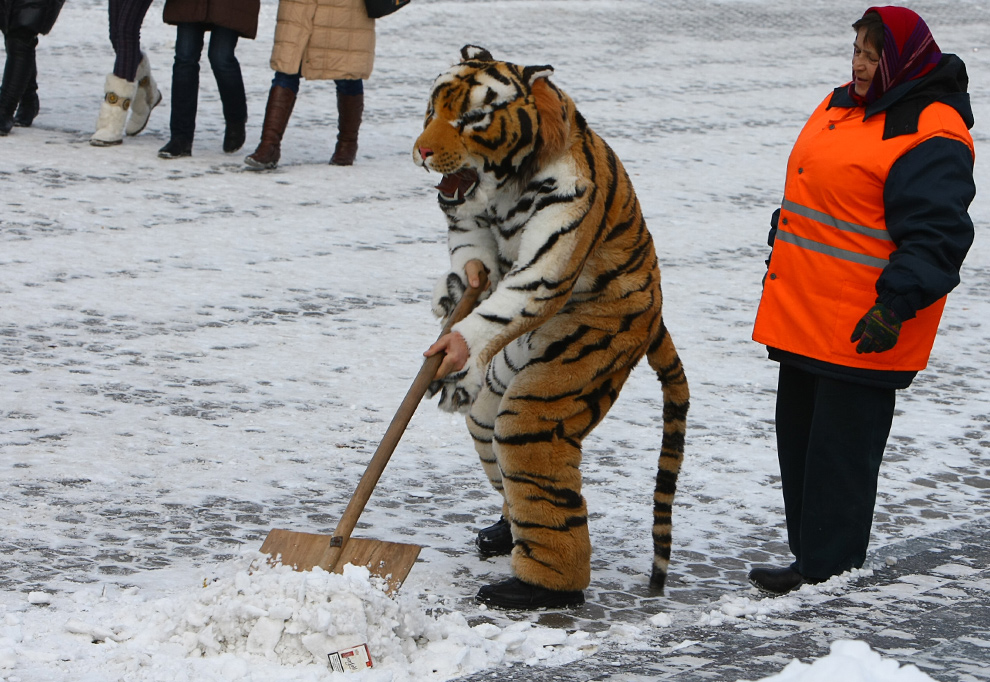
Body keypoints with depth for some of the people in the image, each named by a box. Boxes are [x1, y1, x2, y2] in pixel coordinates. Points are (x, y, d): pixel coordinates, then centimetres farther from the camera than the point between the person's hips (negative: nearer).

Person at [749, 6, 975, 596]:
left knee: (839, 451, -4)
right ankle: (809, 557, 26)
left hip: (860, 328, -10)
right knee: (799, 437, 15)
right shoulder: (841, 107, 14)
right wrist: (781, 263, 29)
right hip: (803, 315, 10)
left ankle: (828, 572, 3)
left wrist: (897, 304, -27)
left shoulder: (930, 137, -16)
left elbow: (936, 235, -21)